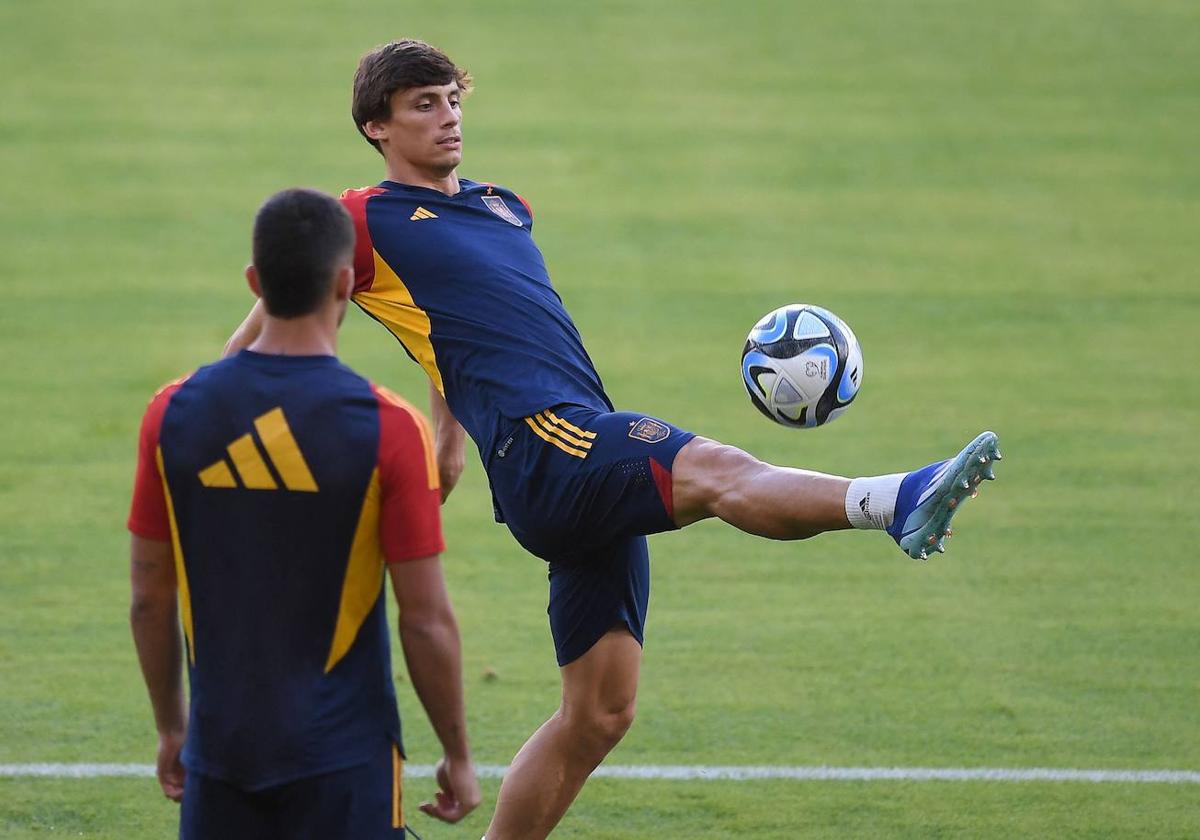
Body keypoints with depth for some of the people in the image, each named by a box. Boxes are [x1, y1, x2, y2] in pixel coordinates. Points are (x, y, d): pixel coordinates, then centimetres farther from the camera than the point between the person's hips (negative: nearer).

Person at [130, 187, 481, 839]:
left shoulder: (174, 414, -3)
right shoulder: (388, 429, -13)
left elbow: (149, 597, 4)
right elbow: (426, 620, -10)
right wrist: (457, 755, 2)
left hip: (219, 753, 3)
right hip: (343, 760, -3)